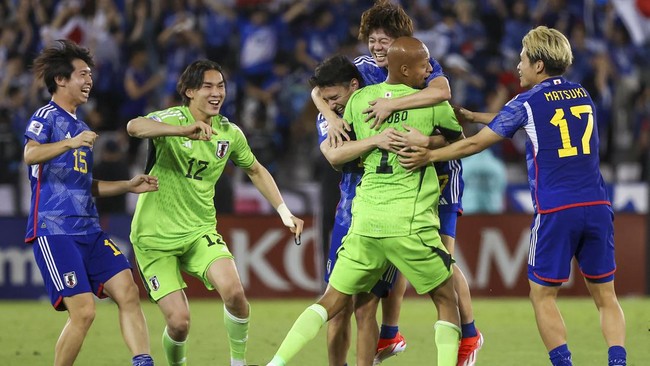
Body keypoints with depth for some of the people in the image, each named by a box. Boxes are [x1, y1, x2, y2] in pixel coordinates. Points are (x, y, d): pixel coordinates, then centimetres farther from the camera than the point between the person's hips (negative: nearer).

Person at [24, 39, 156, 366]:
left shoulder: (80, 127, 23)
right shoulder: (47, 116, -3)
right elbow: (30, 155, -25)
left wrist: (129, 186, 17)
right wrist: (70, 143, -40)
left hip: (88, 229, 8)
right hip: (54, 231, -8)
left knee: (127, 292, -8)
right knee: (83, 310, -14)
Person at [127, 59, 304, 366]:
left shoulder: (230, 133, 1)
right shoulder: (172, 119, -15)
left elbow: (256, 171, 21)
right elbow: (134, 127, -38)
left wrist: (285, 213, 14)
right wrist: (185, 130, -53)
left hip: (200, 231, 4)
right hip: (155, 237, -4)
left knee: (233, 291, -23)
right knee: (179, 321, -10)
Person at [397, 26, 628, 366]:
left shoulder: (529, 102, -1)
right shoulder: (582, 95, 16)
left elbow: (477, 143, 0)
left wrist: (428, 156, 8)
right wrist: (472, 115, 31)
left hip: (555, 211, -5)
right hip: (597, 207, 5)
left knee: (543, 296, 7)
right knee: (605, 295, 7)